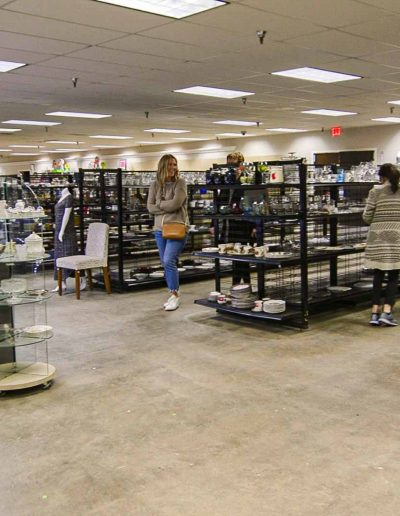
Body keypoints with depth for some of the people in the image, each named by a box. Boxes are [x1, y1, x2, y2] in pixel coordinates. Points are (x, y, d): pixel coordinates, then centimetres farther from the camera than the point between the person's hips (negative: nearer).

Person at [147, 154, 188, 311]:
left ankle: (175, 295, -2)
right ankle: (173, 295, 20)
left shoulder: (180, 183, -3)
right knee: (165, 264, 9)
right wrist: (167, 207, -10)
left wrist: (159, 203, -2)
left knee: (169, 261, -15)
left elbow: (175, 203, -16)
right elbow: (150, 207, 2)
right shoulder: (155, 185, 9)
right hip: (160, 229, 5)